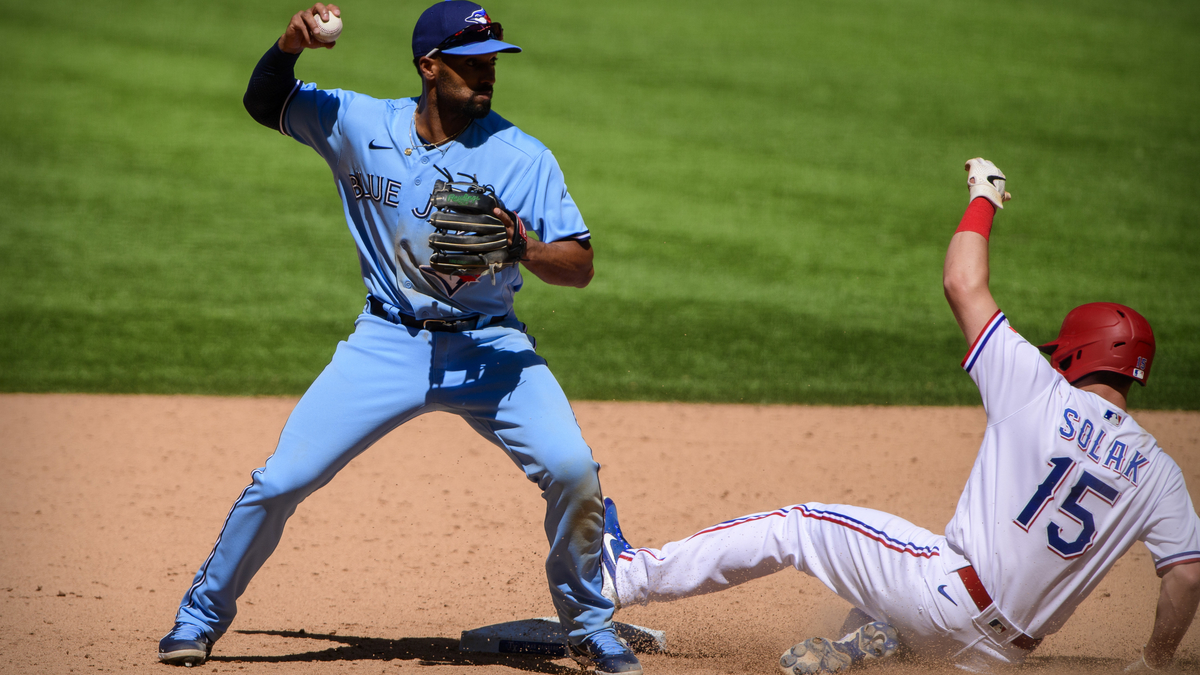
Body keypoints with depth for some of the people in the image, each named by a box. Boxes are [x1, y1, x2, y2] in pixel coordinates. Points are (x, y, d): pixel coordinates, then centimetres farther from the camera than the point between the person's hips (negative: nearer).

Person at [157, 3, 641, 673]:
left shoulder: (523, 158, -10)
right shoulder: (359, 124, -3)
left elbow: (581, 265, -10)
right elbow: (264, 102, 10)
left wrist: (521, 247, -32)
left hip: (489, 347, -1)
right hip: (388, 342, 1)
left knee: (572, 469, -20)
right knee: (282, 479, -7)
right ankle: (202, 617, 16)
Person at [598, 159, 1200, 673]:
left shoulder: (1044, 395, -6)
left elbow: (962, 283, -3)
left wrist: (984, 196, 12)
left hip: (949, 594, -5)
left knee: (795, 527, 11)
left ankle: (629, 575, 17)